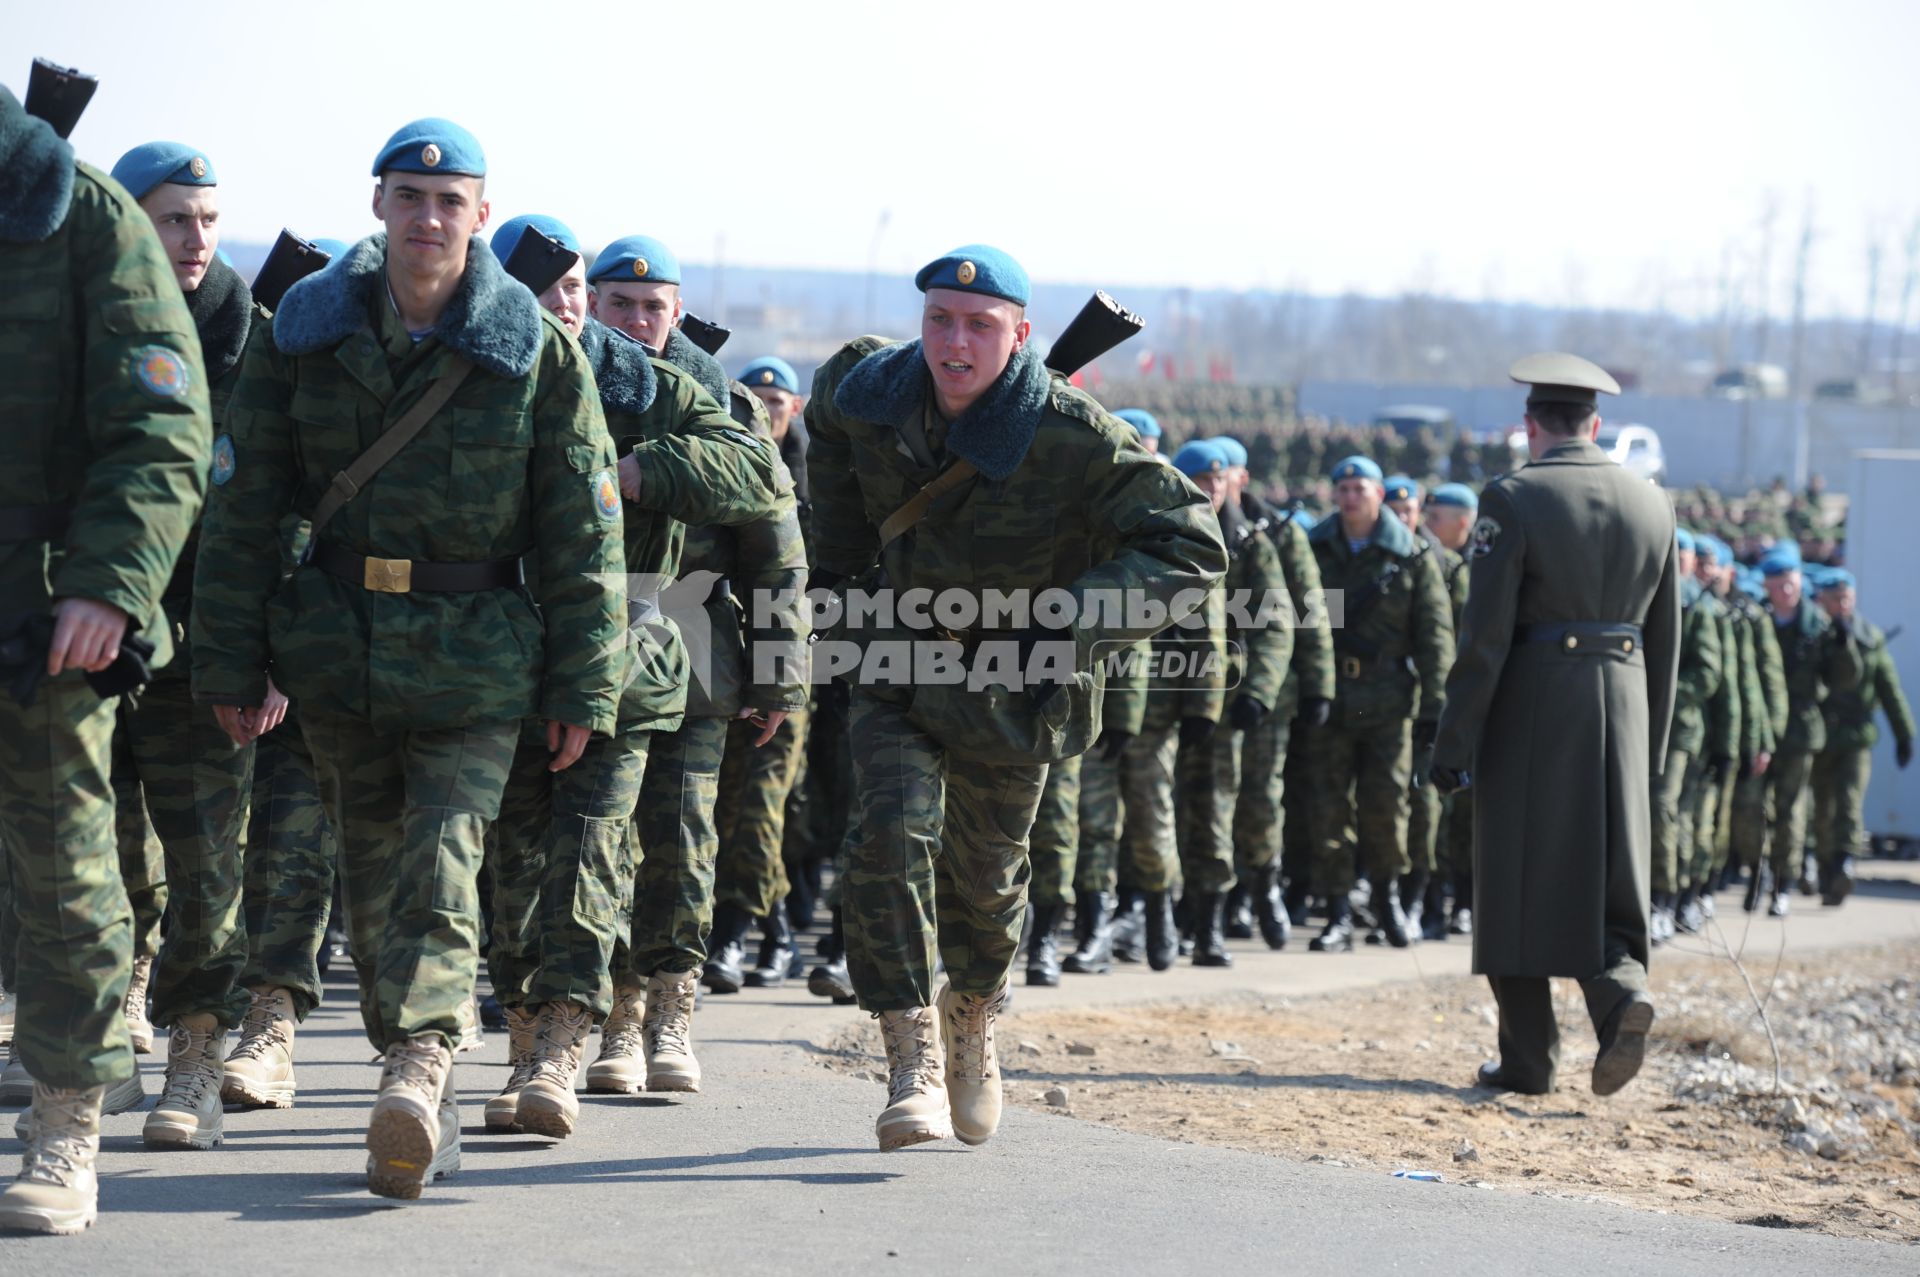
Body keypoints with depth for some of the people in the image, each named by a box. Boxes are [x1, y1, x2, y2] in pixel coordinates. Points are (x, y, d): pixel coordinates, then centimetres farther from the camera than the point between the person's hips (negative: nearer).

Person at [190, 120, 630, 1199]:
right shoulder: (304, 333, 2)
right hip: (337, 643, 3)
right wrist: (230, 659, 3)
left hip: (476, 654, -3)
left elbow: (585, 531, 0)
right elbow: (244, 506, 5)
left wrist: (584, 686, -3)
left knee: (445, 859, -17)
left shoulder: (538, 349, -3)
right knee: (373, 868, 8)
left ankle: (421, 1061, -31)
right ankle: (430, 1106, 16)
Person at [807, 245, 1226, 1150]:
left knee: (985, 878, 15)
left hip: (1010, 695, -1)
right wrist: (837, 557, 13)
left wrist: (1071, 624, -35)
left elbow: (1192, 547, -26)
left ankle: (974, 1019, 46)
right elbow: (827, 410, 14)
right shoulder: (870, 390, -13)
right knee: (894, 836, -21)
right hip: (900, 665, 2)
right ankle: (913, 1060, -18)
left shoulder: (1073, 439, -26)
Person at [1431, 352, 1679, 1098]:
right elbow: (1666, 640, 12)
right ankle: (1621, 986, -13)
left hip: (1531, 711, -4)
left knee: (1520, 882, 5)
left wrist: (1453, 742, -8)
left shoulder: (1514, 500, -8)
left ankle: (1528, 1059, 8)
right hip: (1622, 705, 4)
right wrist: (1650, 745, 18)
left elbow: (1484, 636, -12)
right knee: (1605, 875, 14)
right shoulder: (1652, 505, 8)